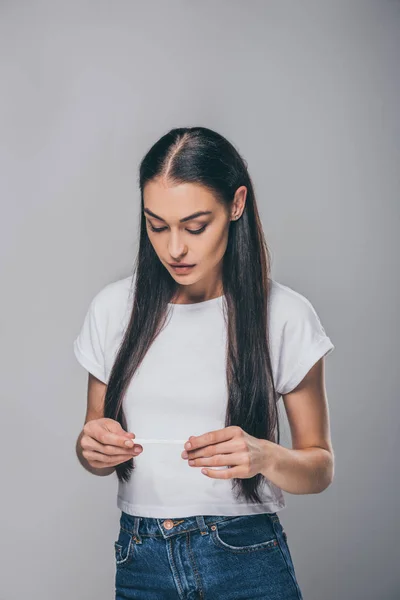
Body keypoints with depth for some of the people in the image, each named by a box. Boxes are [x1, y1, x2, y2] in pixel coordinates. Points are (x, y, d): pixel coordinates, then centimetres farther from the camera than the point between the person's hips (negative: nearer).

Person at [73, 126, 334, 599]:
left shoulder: (285, 315, -7)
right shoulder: (114, 308, 0)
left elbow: (320, 467, -1)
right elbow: (94, 442, 10)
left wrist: (264, 456, -21)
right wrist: (92, 449, -13)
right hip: (141, 561, 2)